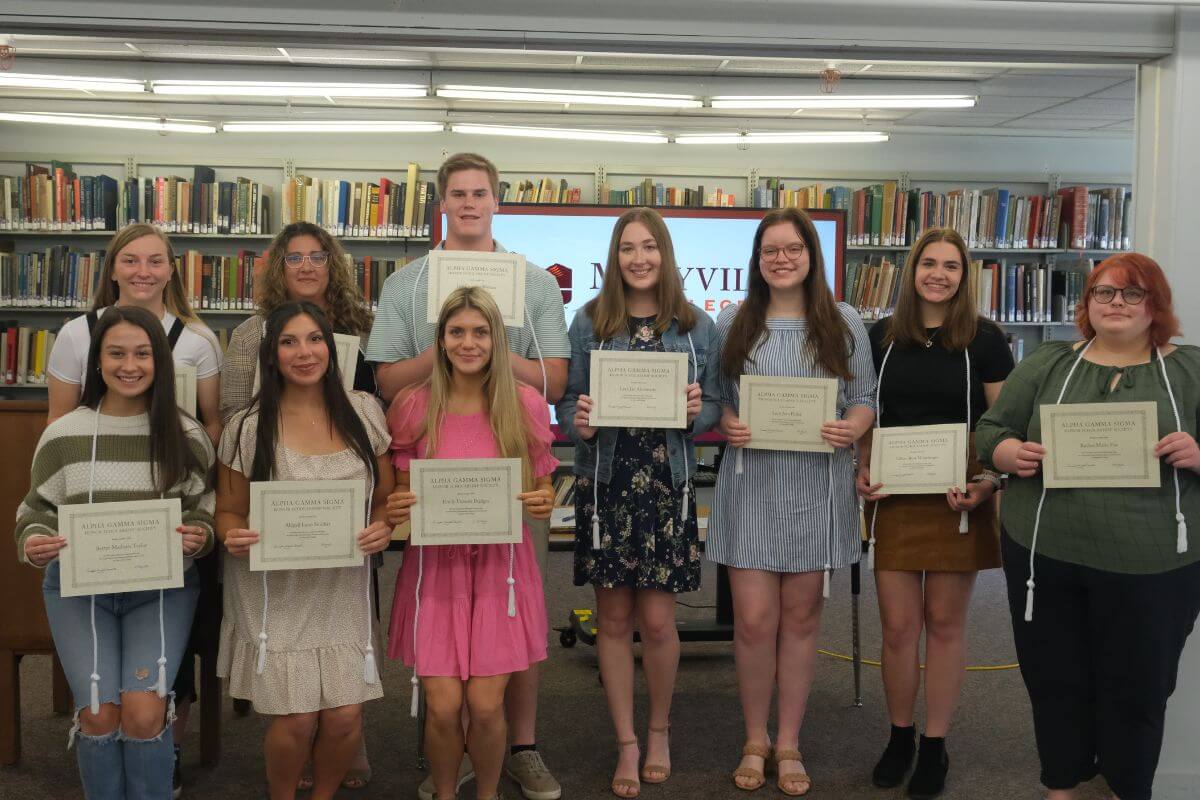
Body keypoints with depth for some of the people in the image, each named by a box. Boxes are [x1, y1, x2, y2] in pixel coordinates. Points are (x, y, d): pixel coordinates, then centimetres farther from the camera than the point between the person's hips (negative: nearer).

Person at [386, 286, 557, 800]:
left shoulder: (526, 405, -2)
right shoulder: (413, 405, -2)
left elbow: (543, 485, 9)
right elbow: (399, 490, 8)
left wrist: (543, 502, -13)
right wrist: (395, 509, -14)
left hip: (499, 564, 0)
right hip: (434, 566, 0)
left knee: (486, 704, -3)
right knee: (442, 707, -4)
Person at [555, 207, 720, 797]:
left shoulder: (697, 327, 5)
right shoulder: (588, 322, 3)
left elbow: (713, 407, 8)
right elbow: (567, 399, 4)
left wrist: (696, 412, -14)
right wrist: (577, 423, -17)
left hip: (668, 486, 0)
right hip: (604, 485, 0)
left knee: (657, 620, 2)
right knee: (613, 618, 6)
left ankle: (658, 731, 27)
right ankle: (627, 744, 21)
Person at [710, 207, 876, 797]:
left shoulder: (844, 323, 5)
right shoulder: (731, 322, 5)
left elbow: (866, 398, 6)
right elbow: (711, 397, 8)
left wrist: (853, 428, -15)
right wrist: (726, 425, -13)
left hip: (818, 488, 0)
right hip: (751, 485, 0)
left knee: (801, 617, 8)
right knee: (753, 620, 0)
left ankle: (789, 743, 23)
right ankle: (755, 740, 21)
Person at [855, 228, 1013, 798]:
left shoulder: (984, 339, -2)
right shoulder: (882, 336, 4)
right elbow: (865, 418, 11)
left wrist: (988, 482, -15)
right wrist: (862, 472, -4)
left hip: (958, 496, -1)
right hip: (894, 496, 2)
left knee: (945, 623, 7)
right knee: (897, 624, 4)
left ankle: (934, 746, 21)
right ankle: (899, 736, 24)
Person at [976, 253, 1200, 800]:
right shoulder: (1047, 364, 7)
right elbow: (990, 430, 7)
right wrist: (1010, 453, -13)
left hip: (1152, 565, -1)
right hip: (1046, 555, 2)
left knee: (1136, 688, 9)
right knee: (1056, 680, 12)